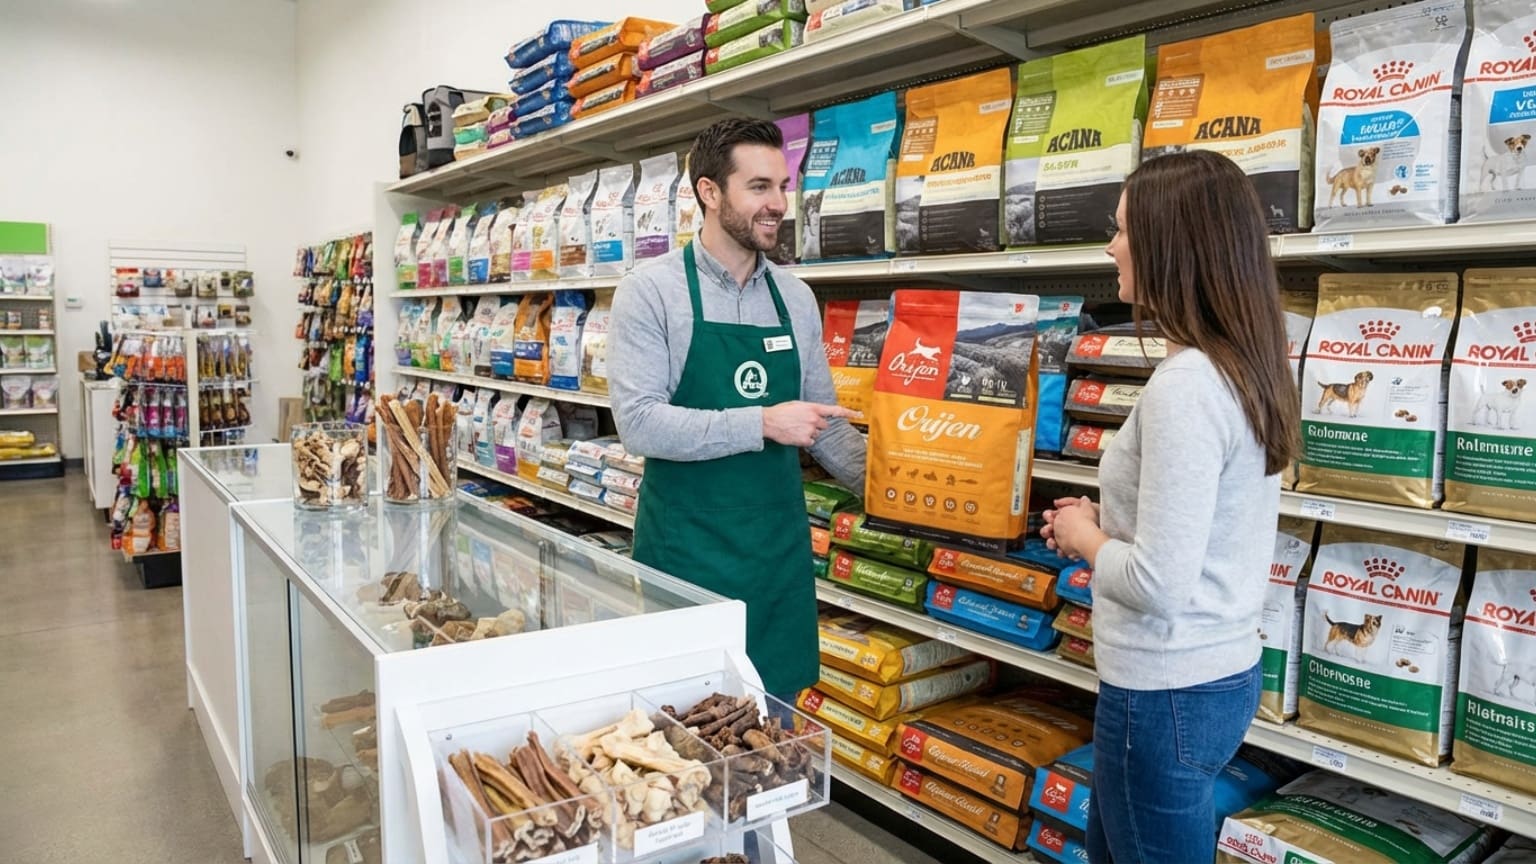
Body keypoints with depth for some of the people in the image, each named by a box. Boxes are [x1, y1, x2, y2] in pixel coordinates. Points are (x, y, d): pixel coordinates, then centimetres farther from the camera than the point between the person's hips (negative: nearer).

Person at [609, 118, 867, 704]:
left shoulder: (796, 297, 6)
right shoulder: (651, 289, -9)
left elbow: (824, 421, 12)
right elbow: (638, 422, -18)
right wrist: (762, 424, -23)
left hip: (781, 546, 5)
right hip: (686, 549, -4)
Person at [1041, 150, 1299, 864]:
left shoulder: (1184, 386, -25)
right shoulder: (1246, 369, 4)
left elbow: (1159, 584, -26)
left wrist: (1085, 539, -9)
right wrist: (1111, 523, 8)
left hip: (1167, 694, -9)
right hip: (1223, 672, 9)